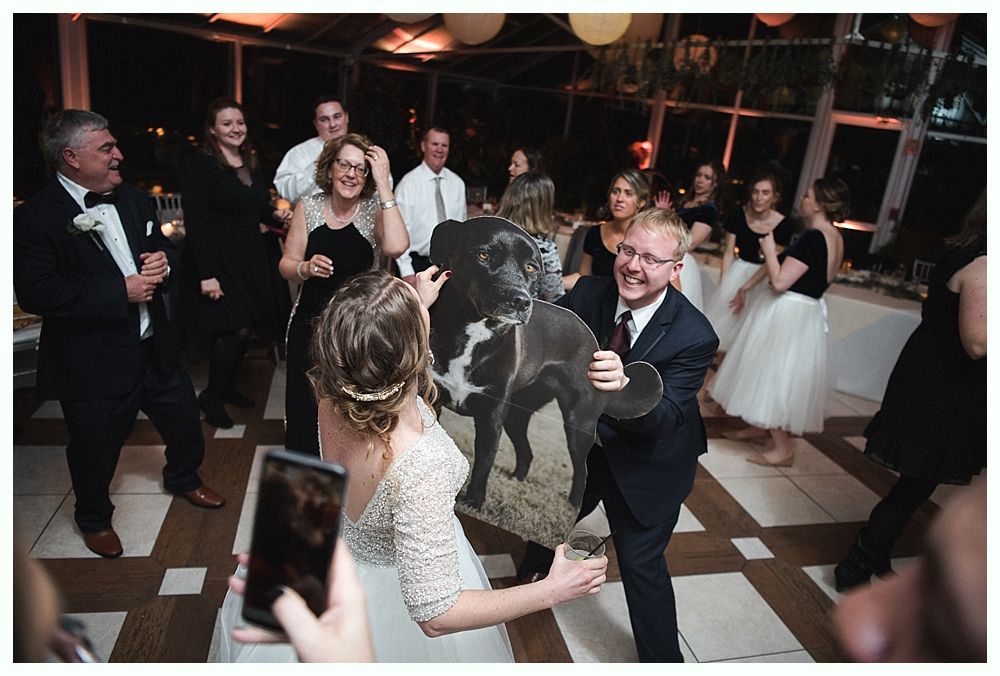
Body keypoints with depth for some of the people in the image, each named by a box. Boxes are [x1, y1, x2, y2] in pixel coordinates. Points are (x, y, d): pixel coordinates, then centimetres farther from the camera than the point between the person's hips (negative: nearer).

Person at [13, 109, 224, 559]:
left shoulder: (133, 199, 5)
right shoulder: (35, 217, -16)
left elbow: (162, 245, 18)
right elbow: (36, 293, -23)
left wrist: (163, 260, -7)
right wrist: (121, 291, -25)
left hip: (154, 348, 6)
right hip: (93, 365, -6)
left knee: (184, 420, 19)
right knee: (96, 447, 13)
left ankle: (183, 479, 49)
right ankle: (94, 518, 41)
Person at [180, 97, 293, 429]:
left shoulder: (251, 164, 11)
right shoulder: (199, 165, -12)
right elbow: (195, 223, -17)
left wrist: (277, 215, -3)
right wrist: (206, 274, -22)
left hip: (249, 259, 7)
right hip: (217, 260, -7)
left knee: (243, 328, 11)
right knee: (234, 329, -11)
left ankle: (228, 388, 30)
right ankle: (211, 396, 10)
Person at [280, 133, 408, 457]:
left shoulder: (374, 209, -7)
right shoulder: (308, 207, 0)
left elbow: (396, 246, -30)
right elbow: (286, 265, 6)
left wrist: (383, 185, -25)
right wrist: (306, 268, -18)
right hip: (310, 322, 2)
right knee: (306, 406, 11)